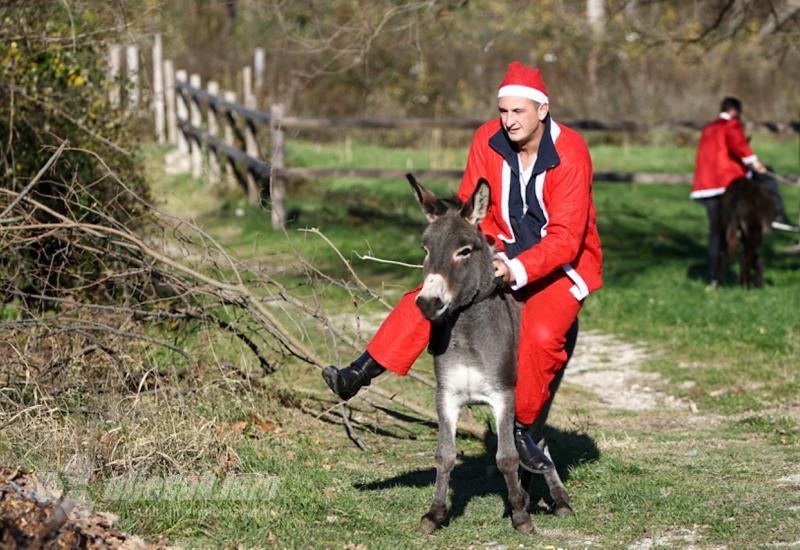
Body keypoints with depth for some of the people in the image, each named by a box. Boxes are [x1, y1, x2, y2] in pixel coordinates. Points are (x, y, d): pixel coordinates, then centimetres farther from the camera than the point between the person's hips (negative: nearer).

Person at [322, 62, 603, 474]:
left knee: (542, 333, -30)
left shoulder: (570, 154, -23)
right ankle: (361, 373, -18)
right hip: (504, 254, 4)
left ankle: (523, 430, -10)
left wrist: (518, 269, -42)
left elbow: (565, 237, -28)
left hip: (562, 263, -4)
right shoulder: (488, 140, -8)